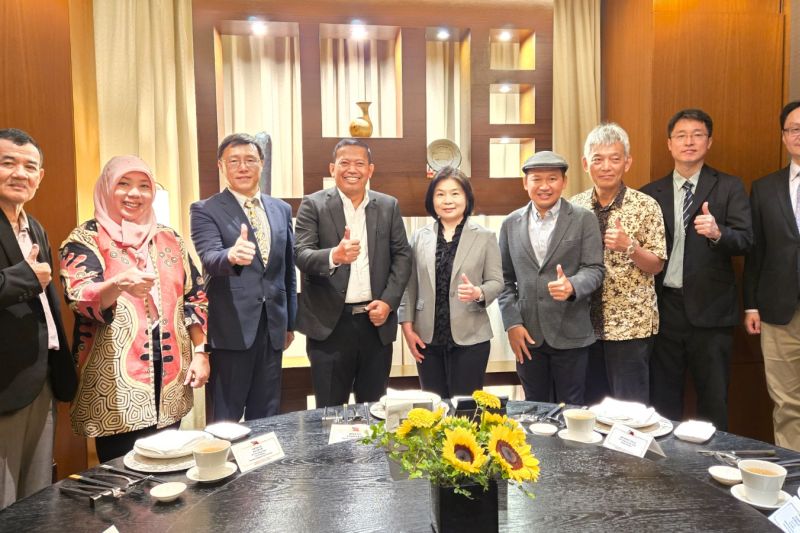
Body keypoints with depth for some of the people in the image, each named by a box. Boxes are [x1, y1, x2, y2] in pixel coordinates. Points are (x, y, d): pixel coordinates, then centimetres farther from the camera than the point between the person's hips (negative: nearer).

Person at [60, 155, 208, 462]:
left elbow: (194, 297, 12)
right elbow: (79, 299, -17)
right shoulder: (84, 239, -2)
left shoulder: (169, 238, 10)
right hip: (116, 385, -4)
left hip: (170, 383, 4)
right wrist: (119, 284, -38)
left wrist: (200, 352, 3)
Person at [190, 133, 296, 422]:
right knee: (225, 419, 6)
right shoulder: (205, 210, -3)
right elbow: (209, 259, -20)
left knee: (266, 416, 15)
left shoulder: (281, 209, 11)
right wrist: (232, 256, -43)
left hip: (272, 326, 5)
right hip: (231, 329, -4)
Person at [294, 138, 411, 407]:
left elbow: (402, 255, 7)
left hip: (376, 319, 3)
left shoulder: (389, 206, 8)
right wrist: (334, 256, -33)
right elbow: (301, 254, -11)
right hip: (330, 323, -2)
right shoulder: (313, 205, -1)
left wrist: (388, 301, -6)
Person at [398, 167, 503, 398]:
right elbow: (410, 285, 7)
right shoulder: (419, 237, 6)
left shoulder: (485, 237, 0)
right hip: (428, 338, 2)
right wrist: (407, 327, 2)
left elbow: (496, 281, 1)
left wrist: (478, 292, -20)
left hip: (470, 338, -2)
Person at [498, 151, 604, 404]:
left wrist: (572, 286, -27)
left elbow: (595, 269, -5)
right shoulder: (511, 223, 7)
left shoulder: (584, 219, 0)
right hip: (527, 335, 2)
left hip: (570, 334, -2)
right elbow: (505, 278, 7)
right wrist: (512, 323, -2)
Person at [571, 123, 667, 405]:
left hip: (630, 325, -3)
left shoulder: (646, 206, -6)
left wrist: (629, 247, -22)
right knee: (590, 405, 13)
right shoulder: (574, 207, 4)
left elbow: (656, 266, -5)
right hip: (585, 323, 4)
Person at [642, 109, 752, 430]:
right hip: (663, 307, 2)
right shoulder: (651, 193, 8)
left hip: (710, 308, -2)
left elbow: (745, 240, -8)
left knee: (714, 399, 6)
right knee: (662, 400, 10)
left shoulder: (728, 188, 3)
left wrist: (717, 232, -27)